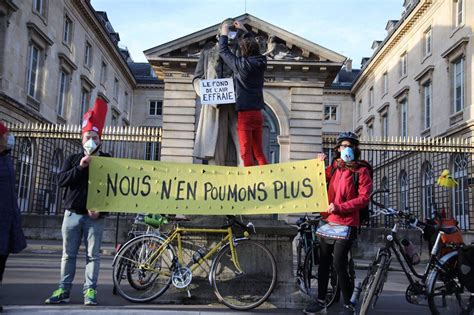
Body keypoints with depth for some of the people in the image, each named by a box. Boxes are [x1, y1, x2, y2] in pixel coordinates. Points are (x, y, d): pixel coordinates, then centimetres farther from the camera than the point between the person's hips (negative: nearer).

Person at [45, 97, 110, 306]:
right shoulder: (73, 159, 11)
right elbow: (61, 180, -3)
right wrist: (80, 167, -15)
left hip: (95, 216, -2)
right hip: (72, 213, 2)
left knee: (93, 255, 1)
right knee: (68, 254, 7)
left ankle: (90, 290, 7)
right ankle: (63, 289, 14)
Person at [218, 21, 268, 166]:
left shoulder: (241, 64, -10)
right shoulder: (261, 62, 5)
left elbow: (223, 51, 4)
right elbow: (254, 47, 26)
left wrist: (224, 33, 17)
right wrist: (244, 30, 32)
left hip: (245, 113, -6)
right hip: (258, 113, 6)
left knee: (246, 153, -3)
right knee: (259, 152, 13)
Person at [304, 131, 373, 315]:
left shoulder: (361, 170, -4)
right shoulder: (334, 167, 11)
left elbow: (364, 198, -12)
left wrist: (340, 206, -20)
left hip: (346, 224, -6)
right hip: (327, 221, 6)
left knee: (339, 265, -10)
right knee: (323, 263, 11)